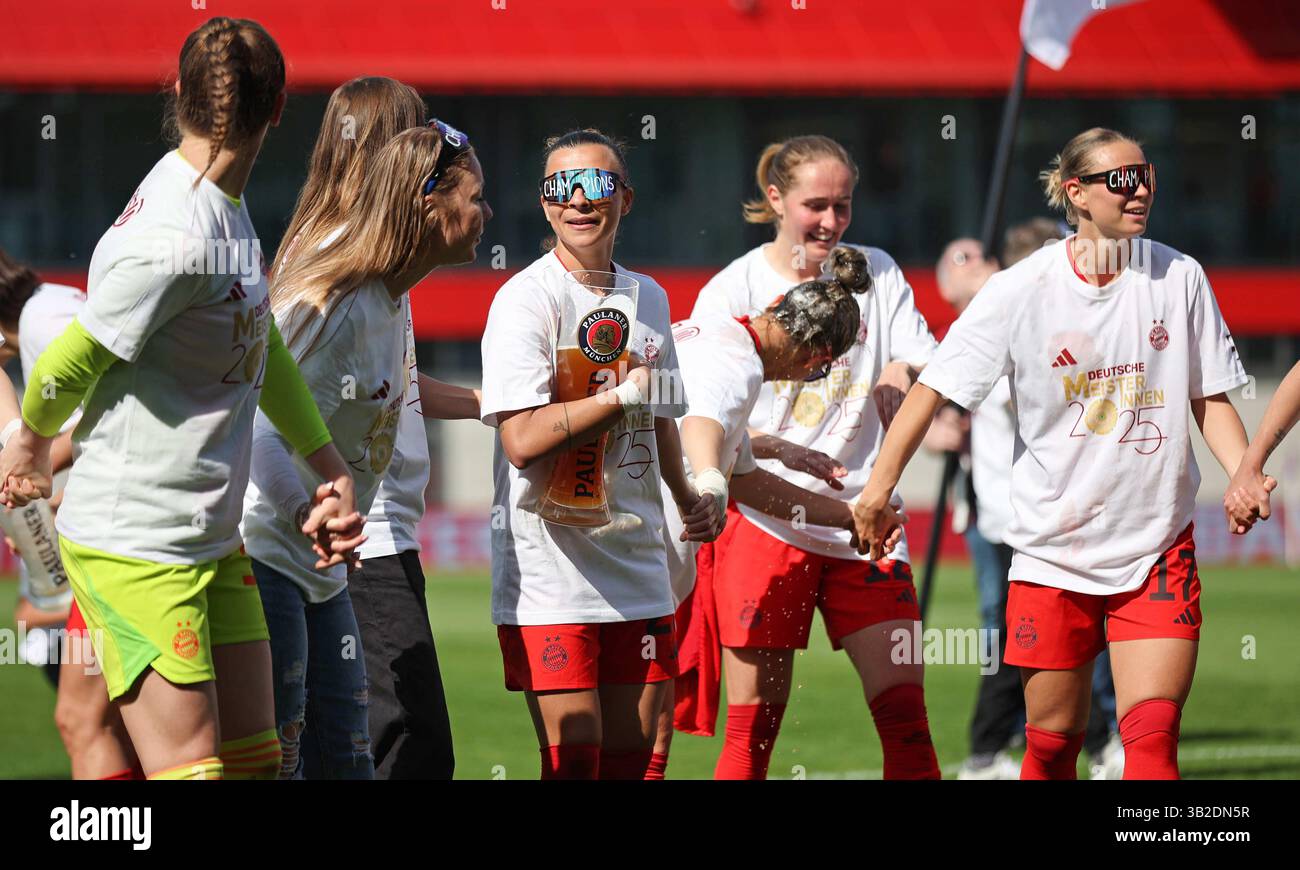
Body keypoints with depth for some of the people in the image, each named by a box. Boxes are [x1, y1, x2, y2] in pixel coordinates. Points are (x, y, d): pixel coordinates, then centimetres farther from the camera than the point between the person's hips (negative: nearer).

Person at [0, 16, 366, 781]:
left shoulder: (224, 207, 7)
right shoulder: (174, 238, -23)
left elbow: (264, 348, 21)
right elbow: (68, 366, -14)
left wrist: (331, 467, 19)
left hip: (213, 540, 9)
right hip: (135, 548, -9)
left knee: (256, 758, 10)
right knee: (192, 767, -9)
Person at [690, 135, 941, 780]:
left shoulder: (875, 272, 9)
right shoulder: (733, 290, 0)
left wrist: (903, 371, -19)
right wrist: (782, 450, -24)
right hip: (765, 524, -3)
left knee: (905, 713, -3)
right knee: (752, 727, -3)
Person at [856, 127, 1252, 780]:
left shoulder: (1178, 278, 1)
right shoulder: (1022, 290, -6)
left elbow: (1210, 399, 8)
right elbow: (935, 385, -2)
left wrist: (1244, 476, -10)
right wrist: (879, 486, -9)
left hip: (1158, 548, 1)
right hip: (1053, 548, -1)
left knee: (1153, 736, -12)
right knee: (1052, 741, 6)